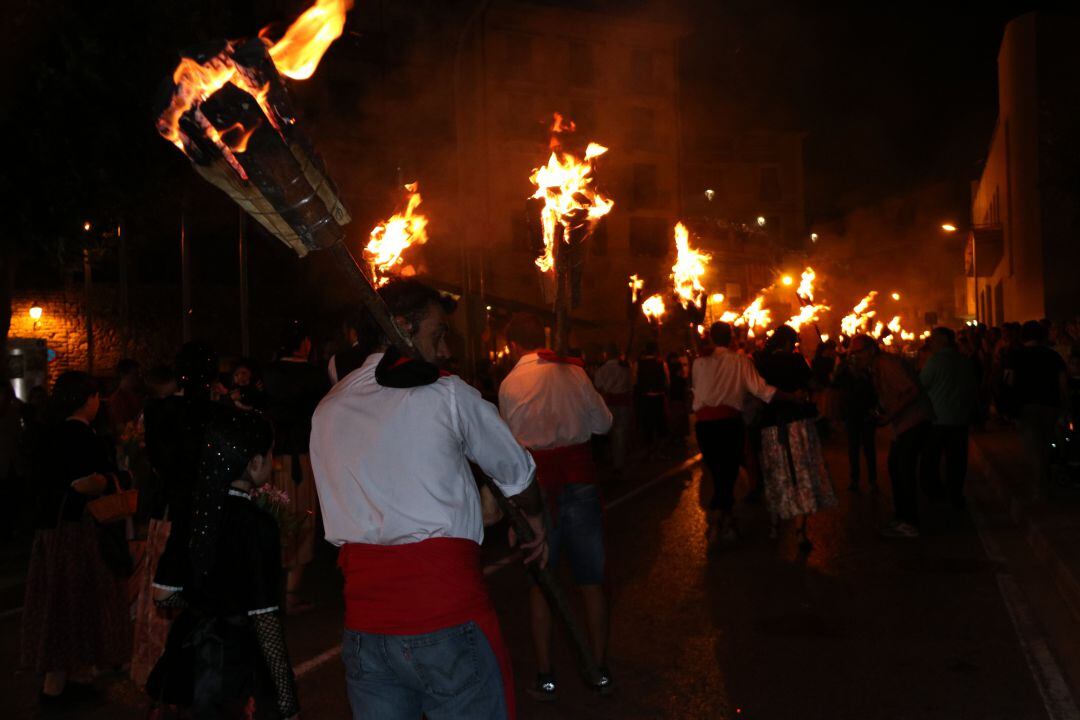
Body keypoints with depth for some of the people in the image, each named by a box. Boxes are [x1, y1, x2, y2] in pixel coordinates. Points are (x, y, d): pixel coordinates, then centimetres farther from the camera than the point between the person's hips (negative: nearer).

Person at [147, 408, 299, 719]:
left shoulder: (191, 512, 0)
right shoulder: (256, 524, -19)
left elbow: (162, 595, 7)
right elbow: (264, 621, -19)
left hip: (189, 661, 6)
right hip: (237, 668, -6)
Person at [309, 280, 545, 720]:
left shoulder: (326, 411, 11)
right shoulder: (447, 394, -3)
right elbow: (517, 473, 9)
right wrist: (533, 520, 31)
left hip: (364, 622, 5)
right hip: (446, 616, -5)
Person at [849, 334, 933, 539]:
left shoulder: (888, 364, -18)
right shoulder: (874, 369, 12)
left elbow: (913, 390, -25)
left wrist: (890, 415, -24)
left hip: (914, 421, -10)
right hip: (902, 423, 10)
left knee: (904, 470, -11)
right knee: (895, 467, 14)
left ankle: (909, 524, -6)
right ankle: (902, 517, 24)